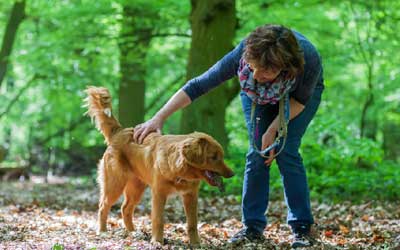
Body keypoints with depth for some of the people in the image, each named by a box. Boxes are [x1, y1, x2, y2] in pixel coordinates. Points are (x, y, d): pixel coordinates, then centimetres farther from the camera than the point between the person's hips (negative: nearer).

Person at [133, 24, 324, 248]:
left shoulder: (309, 60, -43)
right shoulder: (242, 55, -40)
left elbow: (301, 100, -21)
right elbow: (198, 85, -32)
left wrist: (273, 129, -28)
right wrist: (159, 118, -36)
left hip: (300, 92, -2)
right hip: (256, 93, 2)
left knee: (287, 152, -15)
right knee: (257, 152, -10)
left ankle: (302, 228, -7)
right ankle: (253, 226, -1)